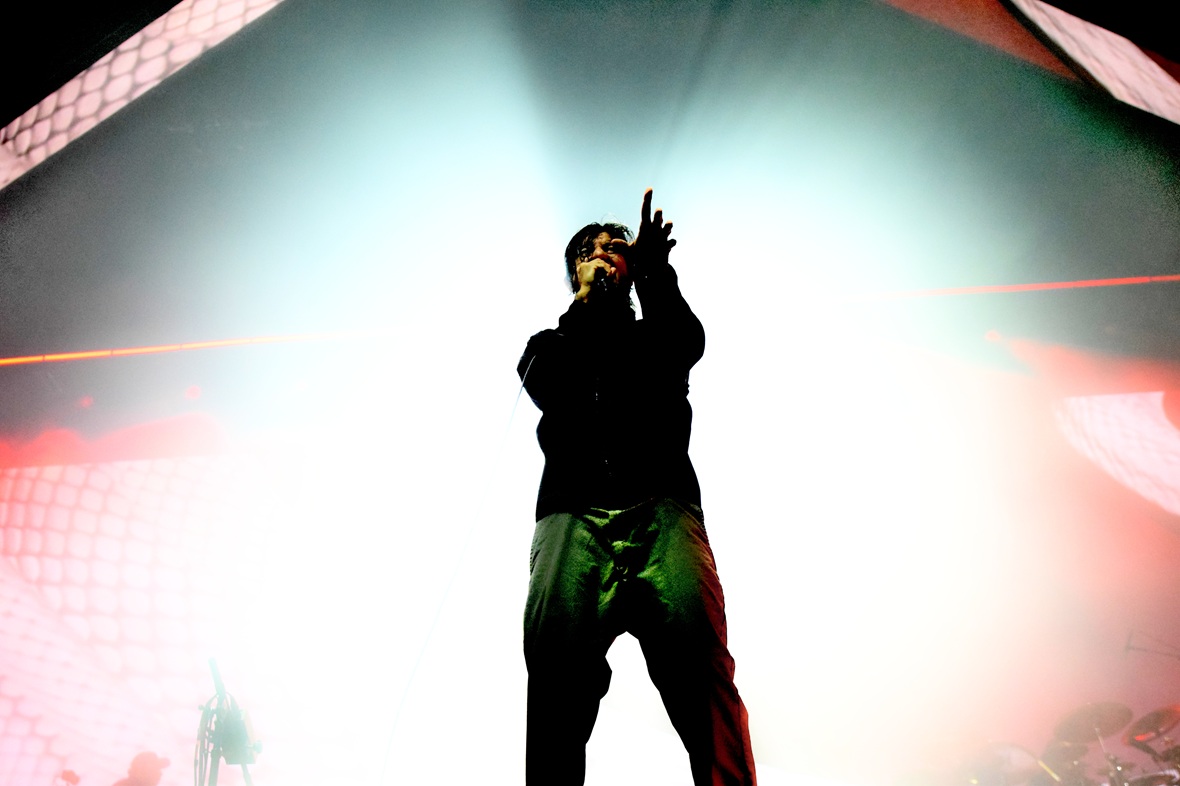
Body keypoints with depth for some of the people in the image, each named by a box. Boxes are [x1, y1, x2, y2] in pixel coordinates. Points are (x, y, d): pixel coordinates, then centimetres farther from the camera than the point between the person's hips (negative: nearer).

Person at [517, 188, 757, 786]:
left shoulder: (657, 334, 31)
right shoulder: (550, 343, 31)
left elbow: (688, 341, 6)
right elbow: (546, 387, 8)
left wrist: (652, 272, -10)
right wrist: (587, 300, 6)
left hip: (662, 507, 0)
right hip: (573, 513, 1)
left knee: (697, 660, -24)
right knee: (557, 666, -22)